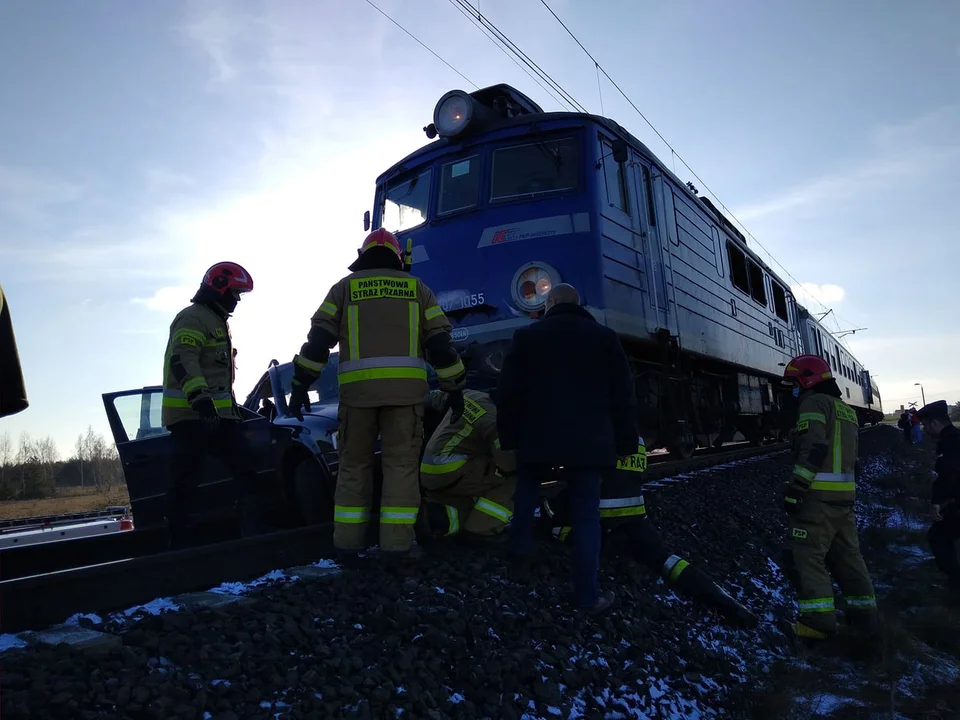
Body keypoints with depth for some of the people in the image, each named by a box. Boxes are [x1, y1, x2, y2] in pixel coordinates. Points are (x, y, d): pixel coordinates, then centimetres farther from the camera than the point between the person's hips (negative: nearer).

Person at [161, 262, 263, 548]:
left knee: (245, 469, 6)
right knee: (185, 483, -5)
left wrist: (232, 407, 29)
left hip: (217, 414, 10)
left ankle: (253, 530, 9)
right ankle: (178, 543, 2)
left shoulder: (217, 322, 24)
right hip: (190, 415, -10)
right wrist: (200, 399, -36)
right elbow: (182, 361, -24)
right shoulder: (192, 318, -8)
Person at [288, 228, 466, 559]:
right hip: (404, 389, 0)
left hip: (357, 388, 1)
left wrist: (300, 385, 7)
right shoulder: (416, 287, 14)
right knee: (401, 465, 4)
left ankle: (348, 542, 13)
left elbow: (318, 339, 5)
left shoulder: (344, 287, 14)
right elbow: (440, 342, 9)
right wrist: (454, 388, 15)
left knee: (353, 464, 11)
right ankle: (397, 545, 2)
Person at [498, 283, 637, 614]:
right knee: (586, 513, 2)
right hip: (590, 440, 0)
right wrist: (626, 443, 11)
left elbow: (510, 393, 3)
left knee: (526, 488, 26)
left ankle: (522, 552, 28)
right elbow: (623, 396, 7)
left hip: (539, 436, 0)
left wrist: (508, 437, 9)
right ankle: (588, 594, 3)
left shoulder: (526, 336, 6)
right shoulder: (605, 337, 9)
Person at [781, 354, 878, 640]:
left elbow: (813, 448, -21)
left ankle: (819, 621, -3)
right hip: (844, 496, 9)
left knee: (806, 556, -4)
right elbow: (849, 455, 23)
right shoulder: (846, 409, 21)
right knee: (847, 555, 17)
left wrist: (795, 488, -21)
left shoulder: (814, 402, -8)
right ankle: (864, 613, 25)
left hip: (817, 497, -9)